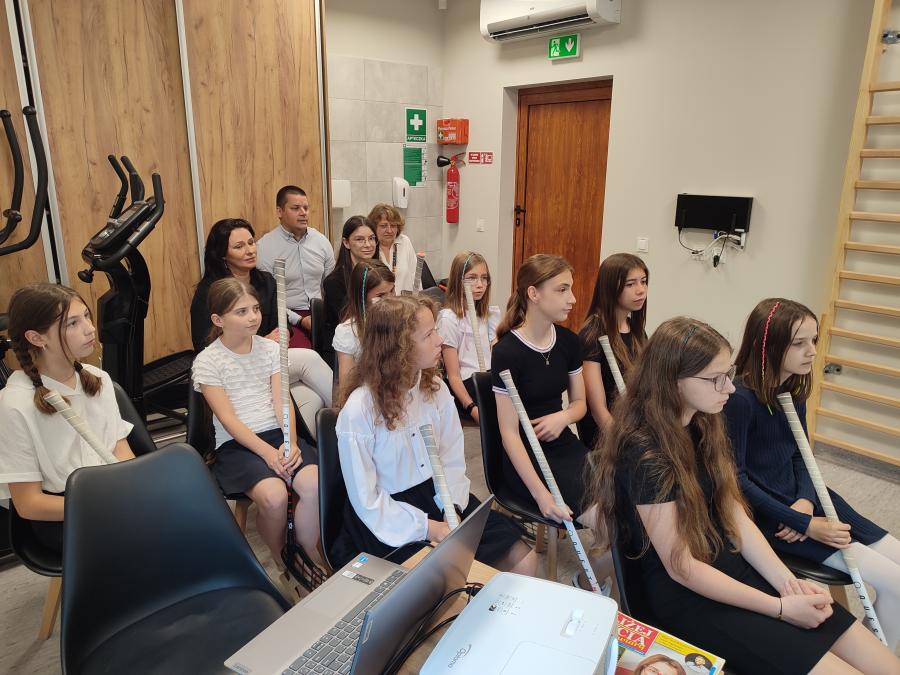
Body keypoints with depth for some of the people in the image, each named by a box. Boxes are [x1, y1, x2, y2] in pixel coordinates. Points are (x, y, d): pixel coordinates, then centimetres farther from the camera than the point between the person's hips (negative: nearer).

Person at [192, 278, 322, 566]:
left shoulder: (271, 348, 8)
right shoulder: (207, 362, -3)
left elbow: (282, 401, 1)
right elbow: (228, 418, -9)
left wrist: (290, 443, -16)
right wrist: (267, 452, -20)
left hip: (278, 433, 3)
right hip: (236, 444, -3)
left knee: (314, 483, -26)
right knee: (274, 496, -30)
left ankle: (307, 552, -4)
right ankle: (279, 557, 0)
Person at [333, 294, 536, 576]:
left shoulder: (435, 388, -3)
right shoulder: (358, 412, -19)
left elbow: (452, 458, 1)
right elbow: (367, 501, -14)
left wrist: (452, 513, -14)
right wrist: (428, 528, -19)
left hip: (438, 496, 5)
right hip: (390, 518, -5)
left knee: (523, 559, -5)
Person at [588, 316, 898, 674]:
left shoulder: (704, 425, 2)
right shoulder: (645, 454, -24)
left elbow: (736, 516, 5)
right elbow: (682, 568, -18)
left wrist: (788, 582, -8)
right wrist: (780, 608, -13)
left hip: (736, 567, 8)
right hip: (687, 596, -7)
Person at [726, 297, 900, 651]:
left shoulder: (794, 388, 3)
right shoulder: (741, 398, -22)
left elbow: (800, 454, 12)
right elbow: (736, 478, -20)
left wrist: (805, 501, -8)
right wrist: (804, 525, -18)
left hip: (801, 498, 8)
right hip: (766, 511, -8)